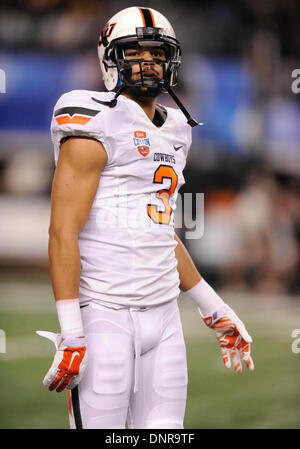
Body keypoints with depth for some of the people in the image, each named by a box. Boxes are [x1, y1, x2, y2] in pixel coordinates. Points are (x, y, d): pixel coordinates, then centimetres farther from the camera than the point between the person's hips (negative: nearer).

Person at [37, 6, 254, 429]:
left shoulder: (172, 133, 16)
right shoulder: (97, 129, -9)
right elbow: (63, 232, -14)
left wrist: (215, 310, 24)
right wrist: (70, 333, -20)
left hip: (163, 314, 7)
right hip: (104, 313, -7)